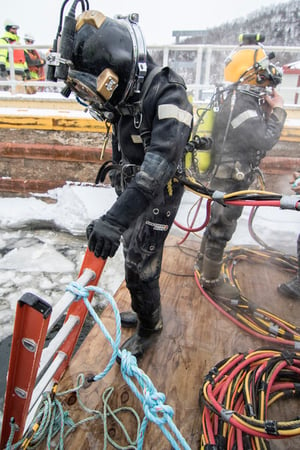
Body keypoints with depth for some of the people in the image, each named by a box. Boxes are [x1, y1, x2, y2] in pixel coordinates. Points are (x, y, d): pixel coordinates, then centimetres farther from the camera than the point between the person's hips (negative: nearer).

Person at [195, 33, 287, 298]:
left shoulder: (245, 100, 11)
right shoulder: (240, 104, -21)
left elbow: (258, 136, 13)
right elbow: (266, 140, -26)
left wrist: (267, 110, 1)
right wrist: (278, 110, -13)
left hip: (229, 178, 10)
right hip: (230, 180, -10)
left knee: (217, 223, 21)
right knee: (222, 229, 1)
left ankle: (203, 261, 40)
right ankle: (211, 279, 17)